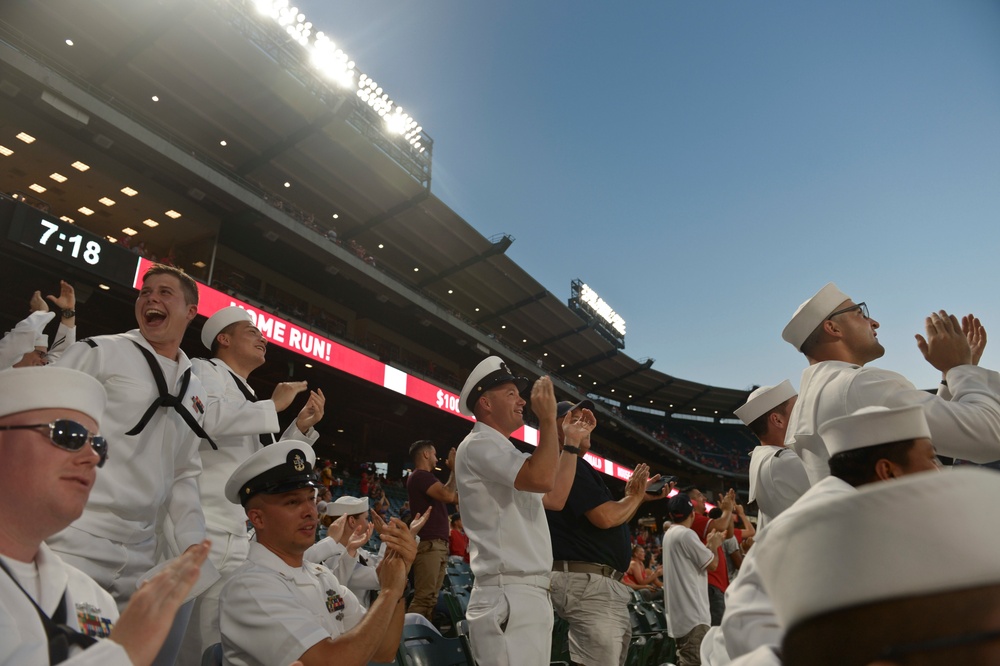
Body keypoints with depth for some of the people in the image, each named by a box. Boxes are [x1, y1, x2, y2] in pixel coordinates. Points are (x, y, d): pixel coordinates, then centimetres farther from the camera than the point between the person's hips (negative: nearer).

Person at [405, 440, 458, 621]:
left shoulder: (426, 478, 23)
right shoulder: (419, 476, -9)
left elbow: (458, 498, 26)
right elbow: (448, 495, -22)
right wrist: (454, 469, -9)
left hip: (438, 545, 10)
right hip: (428, 545, -10)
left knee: (431, 598, 9)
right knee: (424, 597, -13)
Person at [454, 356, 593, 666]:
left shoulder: (503, 452, 22)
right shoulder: (479, 445, -10)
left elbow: (555, 497, 23)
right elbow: (542, 479, -25)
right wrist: (547, 419, -16)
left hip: (530, 594, 10)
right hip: (508, 597, -10)